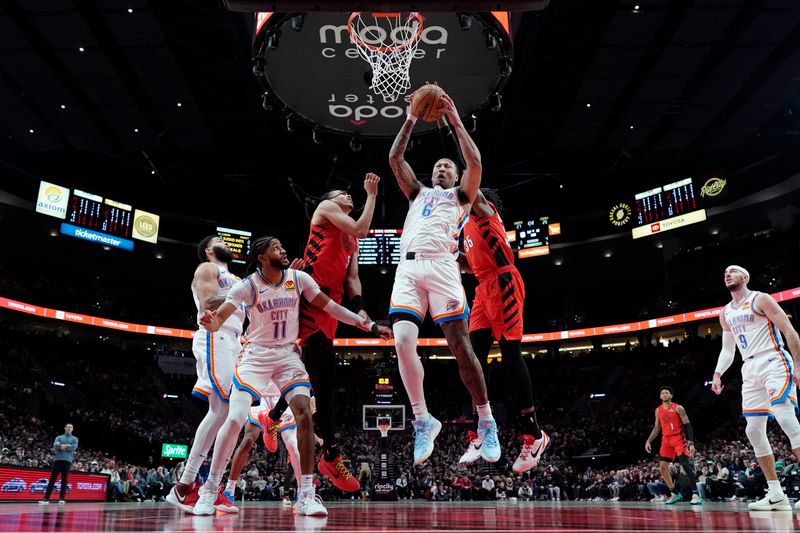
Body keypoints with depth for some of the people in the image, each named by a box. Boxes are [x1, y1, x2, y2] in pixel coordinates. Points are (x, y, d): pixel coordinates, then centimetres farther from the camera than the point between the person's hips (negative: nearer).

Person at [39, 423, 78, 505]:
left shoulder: (74, 439, 12)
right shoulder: (59, 437, 17)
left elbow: (73, 447, -6)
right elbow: (55, 445, -2)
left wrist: (61, 447, -3)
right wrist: (66, 446, -10)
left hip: (67, 460, -1)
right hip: (58, 459, 1)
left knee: (64, 480, -2)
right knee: (52, 479, -3)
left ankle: (62, 498, 0)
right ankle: (46, 498, -4)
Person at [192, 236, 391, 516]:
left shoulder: (299, 278, -4)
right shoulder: (247, 286, -13)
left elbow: (329, 305, 1)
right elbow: (218, 319, -20)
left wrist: (370, 325, -2)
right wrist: (209, 322, -47)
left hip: (288, 355, 2)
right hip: (256, 356, -2)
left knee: (305, 414, -15)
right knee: (235, 419, -14)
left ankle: (306, 495, -5)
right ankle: (209, 491, 7)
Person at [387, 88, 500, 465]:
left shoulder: (460, 195, 23)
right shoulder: (418, 193, 32)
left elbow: (475, 163, 5)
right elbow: (395, 159, 22)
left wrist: (455, 121, 10)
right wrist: (411, 120, 21)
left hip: (441, 267, -3)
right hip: (408, 268, 3)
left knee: (460, 345, -8)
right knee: (403, 342, -15)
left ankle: (486, 422, 4)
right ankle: (423, 420, -2)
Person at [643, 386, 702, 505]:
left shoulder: (678, 408, -7)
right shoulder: (658, 410, 10)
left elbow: (688, 425, -10)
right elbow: (656, 428, 17)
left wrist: (691, 443, -20)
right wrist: (649, 441, 7)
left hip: (679, 438, -6)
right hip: (666, 440, 6)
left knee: (686, 465, -14)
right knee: (662, 467, 0)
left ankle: (695, 494, -9)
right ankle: (675, 494, 11)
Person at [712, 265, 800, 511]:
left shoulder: (760, 299, -1)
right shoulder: (725, 313, 18)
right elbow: (727, 349, 20)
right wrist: (717, 373, 6)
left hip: (774, 362, -7)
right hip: (750, 370, 7)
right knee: (753, 430, 1)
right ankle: (776, 495, 6)